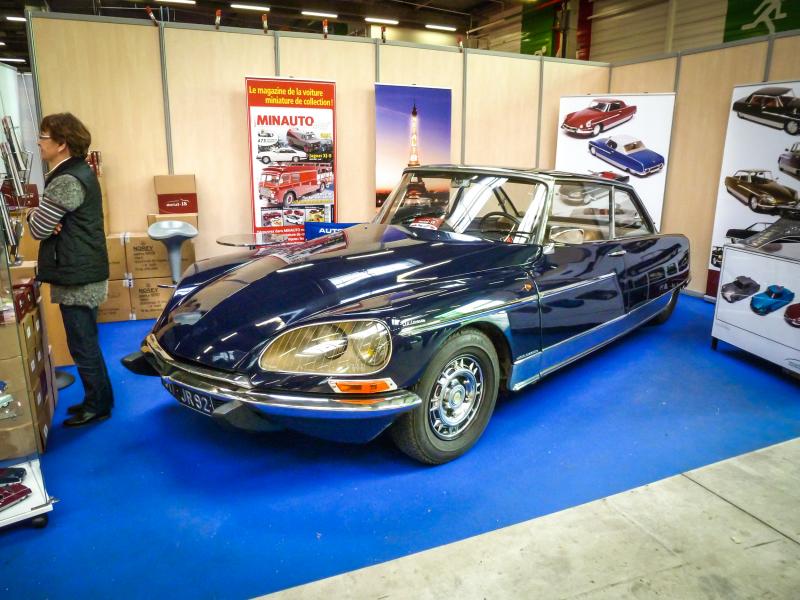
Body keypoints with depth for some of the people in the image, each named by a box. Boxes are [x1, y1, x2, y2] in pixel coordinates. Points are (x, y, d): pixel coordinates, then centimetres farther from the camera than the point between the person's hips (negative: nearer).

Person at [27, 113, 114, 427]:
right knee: (86, 343, 18)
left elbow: (37, 229, -16)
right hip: (82, 272, 10)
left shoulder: (67, 181, -19)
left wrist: (35, 214, 3)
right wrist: (43, 216, -9)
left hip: (76, 277, -10)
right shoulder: (77, 172, 13)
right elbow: (52, 222, 13)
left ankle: (97, 407, 14)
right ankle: (96, 400, 30)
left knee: (83, 346, 1)